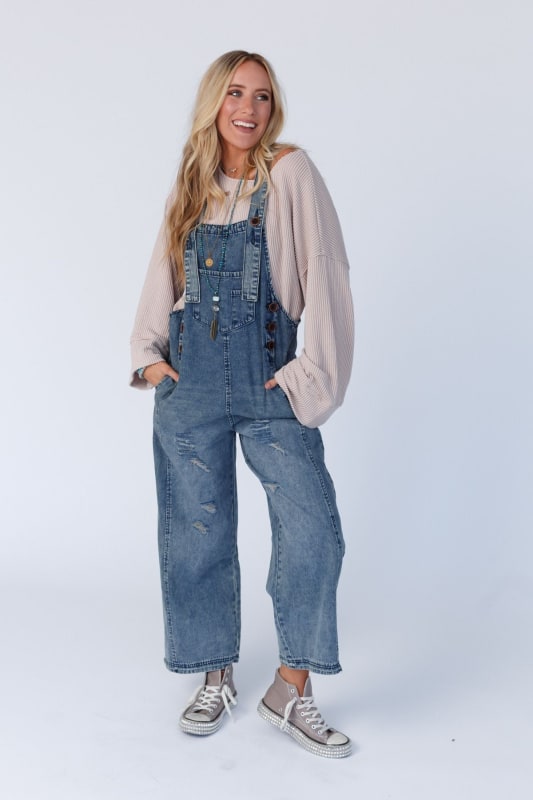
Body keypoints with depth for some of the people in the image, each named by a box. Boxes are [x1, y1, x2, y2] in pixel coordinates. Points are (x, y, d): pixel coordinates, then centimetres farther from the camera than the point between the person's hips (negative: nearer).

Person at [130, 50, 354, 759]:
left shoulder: (290, 172, 0)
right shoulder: (190, 188, 12)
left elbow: (325, 275, -6)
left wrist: (314, 376, -11)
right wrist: (147, 353, 5)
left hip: (268, 375, -3)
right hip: (191, 376, 4)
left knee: (313, 528, -10)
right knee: (196, 533, 7)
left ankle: (292, 690, 7)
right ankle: (217, 678, 25)